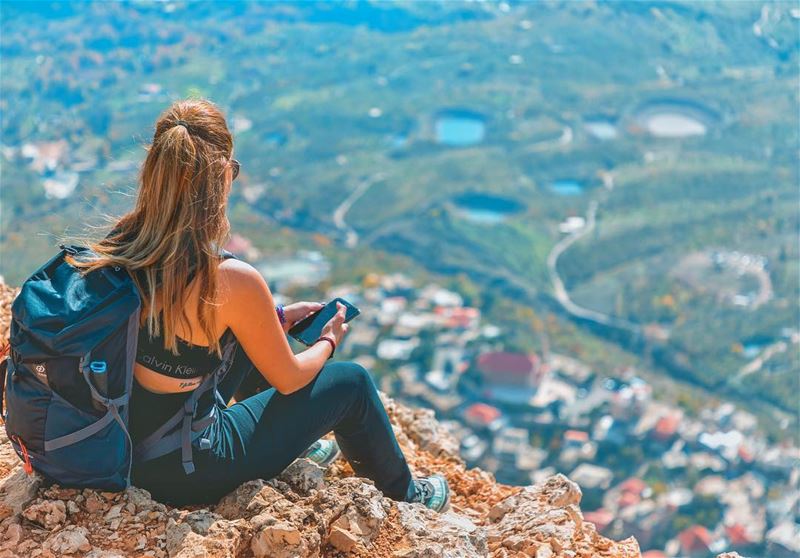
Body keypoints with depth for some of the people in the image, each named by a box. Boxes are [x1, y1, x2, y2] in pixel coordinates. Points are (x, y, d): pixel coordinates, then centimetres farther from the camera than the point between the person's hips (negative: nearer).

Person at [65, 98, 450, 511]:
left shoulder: (118, 245, -9)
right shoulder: (233, 282, -28)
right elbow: (289, 380, -10)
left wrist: (277, 317, 16)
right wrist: (328, 341, 11)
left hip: (123, 440, 7)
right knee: (352, 381, 10)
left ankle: (295, 443, 47)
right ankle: (403, 495, 36)